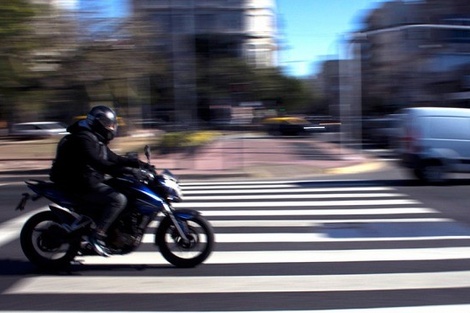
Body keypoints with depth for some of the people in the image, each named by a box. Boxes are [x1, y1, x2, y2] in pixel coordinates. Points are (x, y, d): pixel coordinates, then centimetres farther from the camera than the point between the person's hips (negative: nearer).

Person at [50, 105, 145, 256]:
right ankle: (98, 235, -22)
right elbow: (98, 163, -30)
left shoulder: (97, 140, 17)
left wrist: (136, 162, 5)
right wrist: (126, 170, -36)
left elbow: (113, 158, 19)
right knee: (118, 199, -24)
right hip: (82, 185, -11)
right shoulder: (83, 138, -16)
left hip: (91, 181, 11)